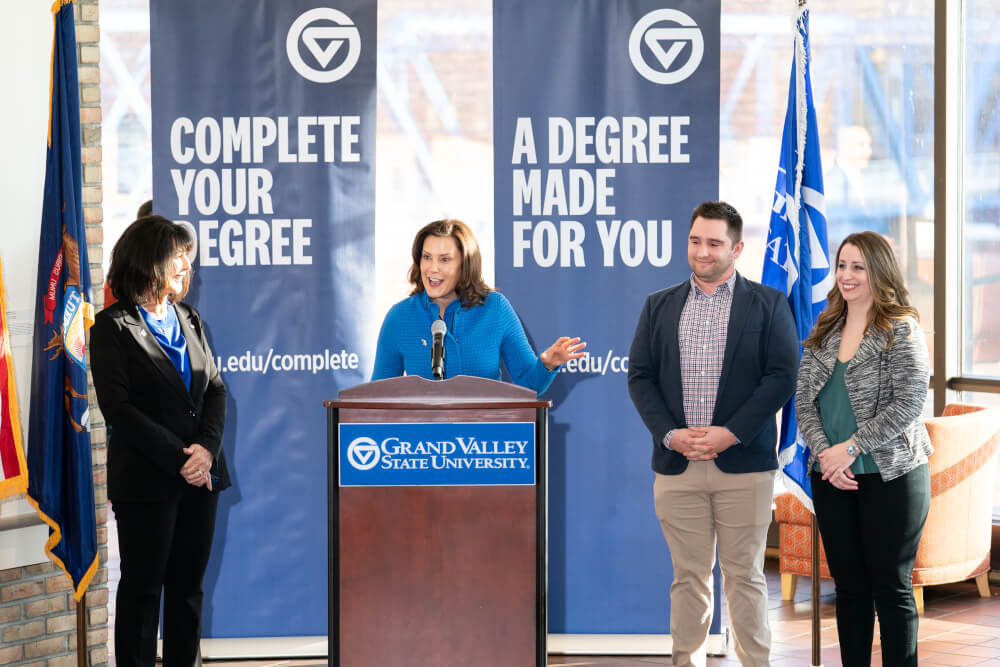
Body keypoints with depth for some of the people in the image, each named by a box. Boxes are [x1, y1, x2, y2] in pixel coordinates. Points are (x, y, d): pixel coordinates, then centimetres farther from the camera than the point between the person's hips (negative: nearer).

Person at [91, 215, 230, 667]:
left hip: (199, 476, 6)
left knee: (188, 584, 9)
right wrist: (178, 459, -17)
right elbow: (118, 409, -13)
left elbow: (215, 389, 8)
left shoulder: (188, 320, 12)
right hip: (146, 481, -6)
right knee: (143, 587, 2)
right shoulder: (113, 328, -6)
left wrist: (207, 448, -10)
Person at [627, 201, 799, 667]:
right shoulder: (659, 306, 12)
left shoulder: (768, 305, 4)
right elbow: (639, 376, 8)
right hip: (677, 466, 2)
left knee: (744, 576, 1)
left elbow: (782, 376, -4)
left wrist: (731, 433, -13)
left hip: (743, 464, -2)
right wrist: (671, 434, -7)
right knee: (689, 577, 6)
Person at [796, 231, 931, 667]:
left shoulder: (901, 331, -7)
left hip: (890, 476, -5)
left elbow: (907, 404, -15)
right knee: (849, 585, 10)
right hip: (832, 479, 5)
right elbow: (804, 402, 6)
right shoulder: (823, 333, 10)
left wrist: (852, 447, -16)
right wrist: (826, 453, -9)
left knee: (891, 586, -1)